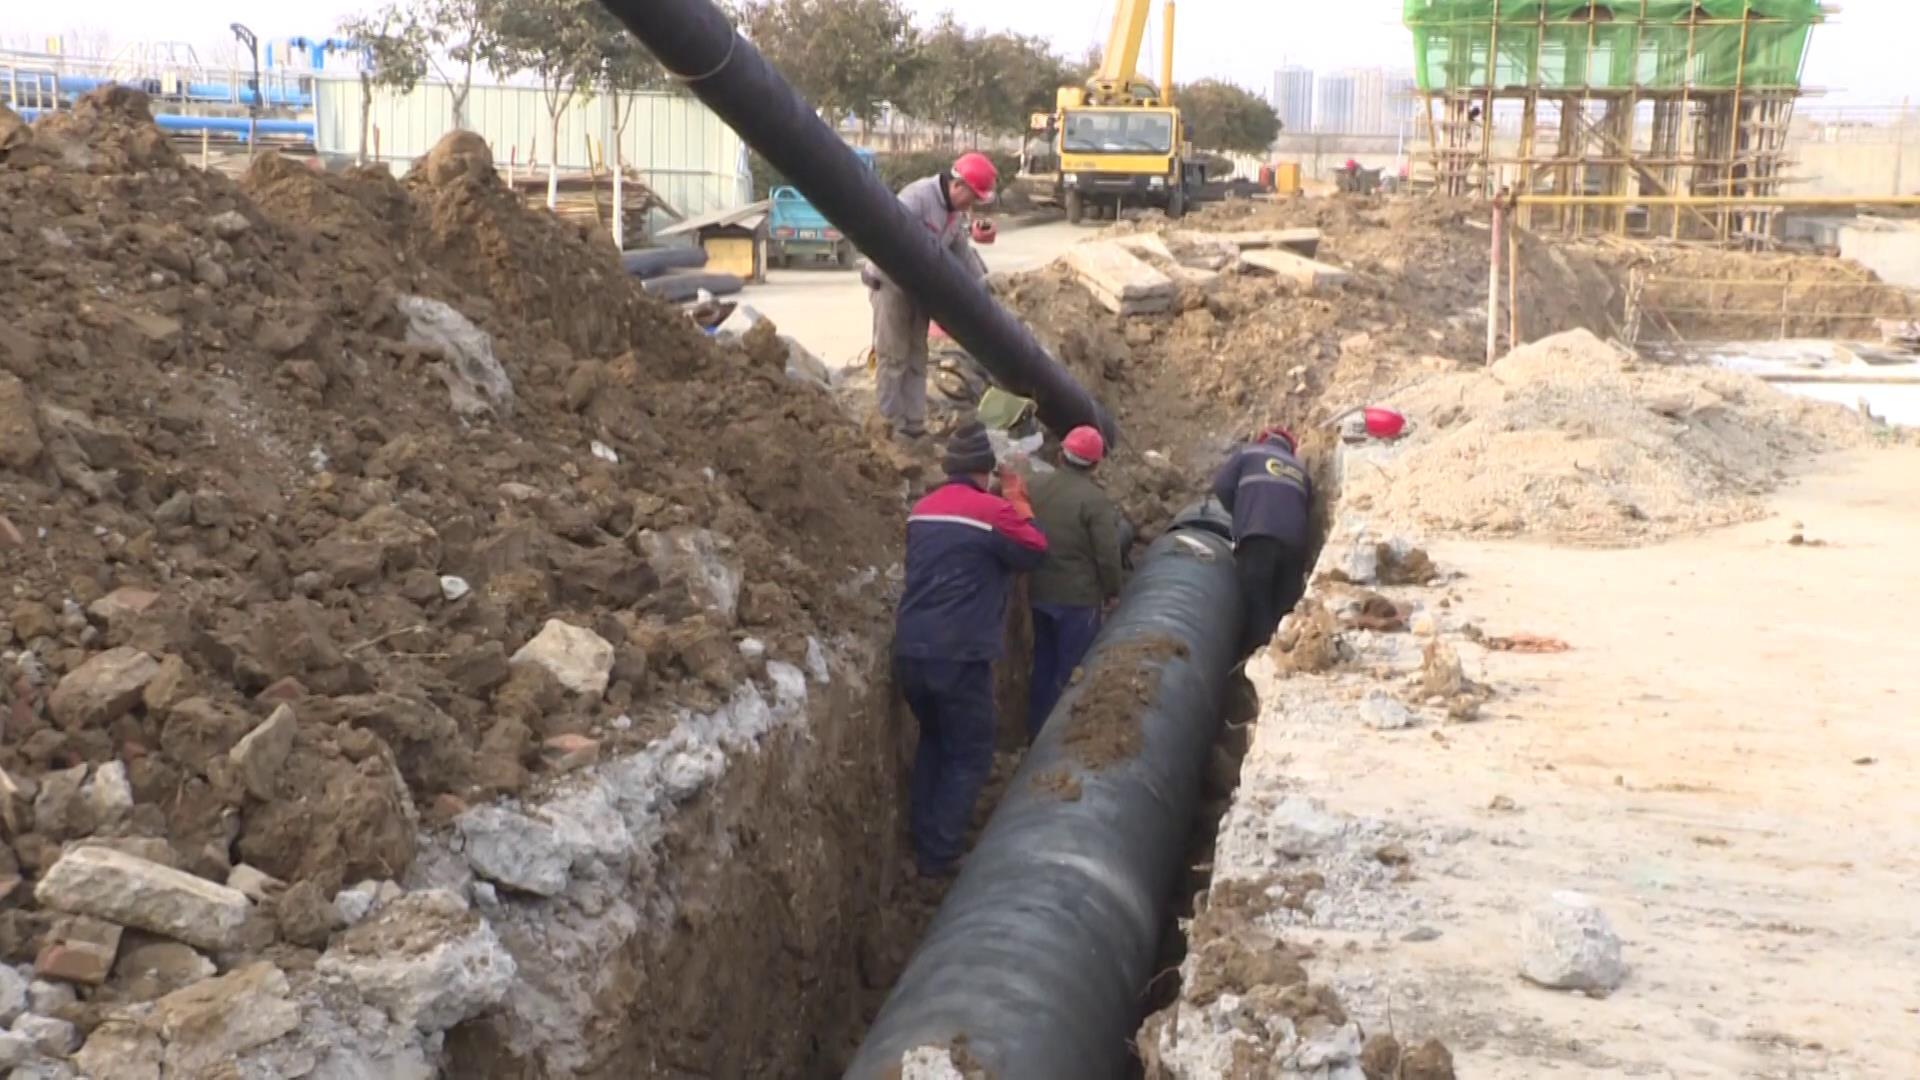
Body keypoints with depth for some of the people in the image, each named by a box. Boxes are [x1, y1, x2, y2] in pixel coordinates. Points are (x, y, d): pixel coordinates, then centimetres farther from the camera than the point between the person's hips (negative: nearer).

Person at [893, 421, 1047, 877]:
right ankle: (938, 855, 4)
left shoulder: (923, 509, 10)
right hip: (960, 656, -7)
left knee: (934, 740, 25)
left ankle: (922, 840, 28)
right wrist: (1018, 500, 12)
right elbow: (1036, 552, 3)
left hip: (910, 651, 7)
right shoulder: (994, 511, -11)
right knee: (969, 755, 7)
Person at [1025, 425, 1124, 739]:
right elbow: (1107, 555, -18)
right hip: (1079, 596, -7)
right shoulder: (1094, 499, -19)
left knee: (1044, 663, 19)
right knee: (1072, 669, 4)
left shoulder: (1037, 487, 1)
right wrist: (1112, 591, -3)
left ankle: (1036, 731, 27)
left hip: (1040, 593, 7)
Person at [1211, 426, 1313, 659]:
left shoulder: (1249, 453, 17)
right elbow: (1308, 506, 23)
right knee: (1284, 608, 6)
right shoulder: (1300, 470, 29)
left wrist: (1242, 515, 23)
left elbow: (1222, 487, 8)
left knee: (1255, 605, -6)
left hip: (1259, 537, -4)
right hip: (1295, 541, 4)